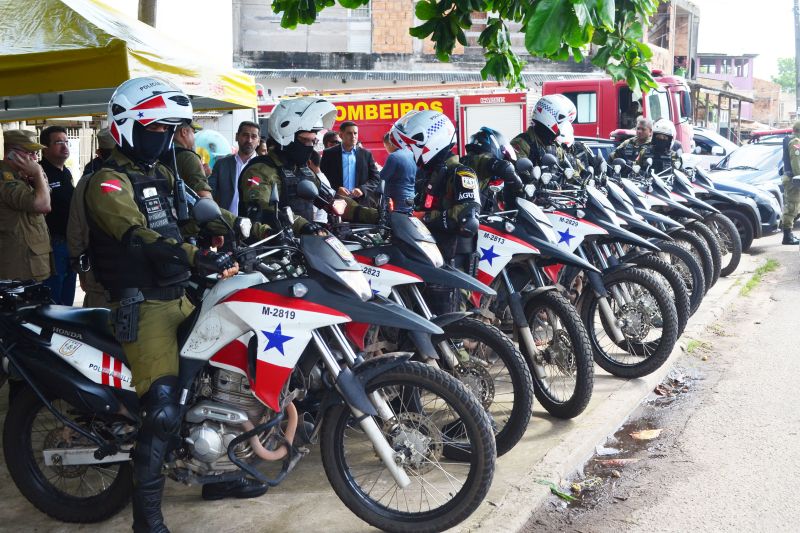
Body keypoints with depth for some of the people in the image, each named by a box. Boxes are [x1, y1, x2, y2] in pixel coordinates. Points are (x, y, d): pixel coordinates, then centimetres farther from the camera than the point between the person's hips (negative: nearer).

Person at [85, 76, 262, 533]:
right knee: (164, 410, -18)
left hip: (180, 298, 9)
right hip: (143, 307, -9)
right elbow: (138, 237, -28)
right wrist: (198, 258, -39)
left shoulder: (160, 175, 18)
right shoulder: (109, 182, -12)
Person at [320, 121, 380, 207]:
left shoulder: (366, 154, 9)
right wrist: (336, 189, -13)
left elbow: (376, 178, 8)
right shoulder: (329, 154, 5)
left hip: (361, 202, 1)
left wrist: (363, 189, -10)